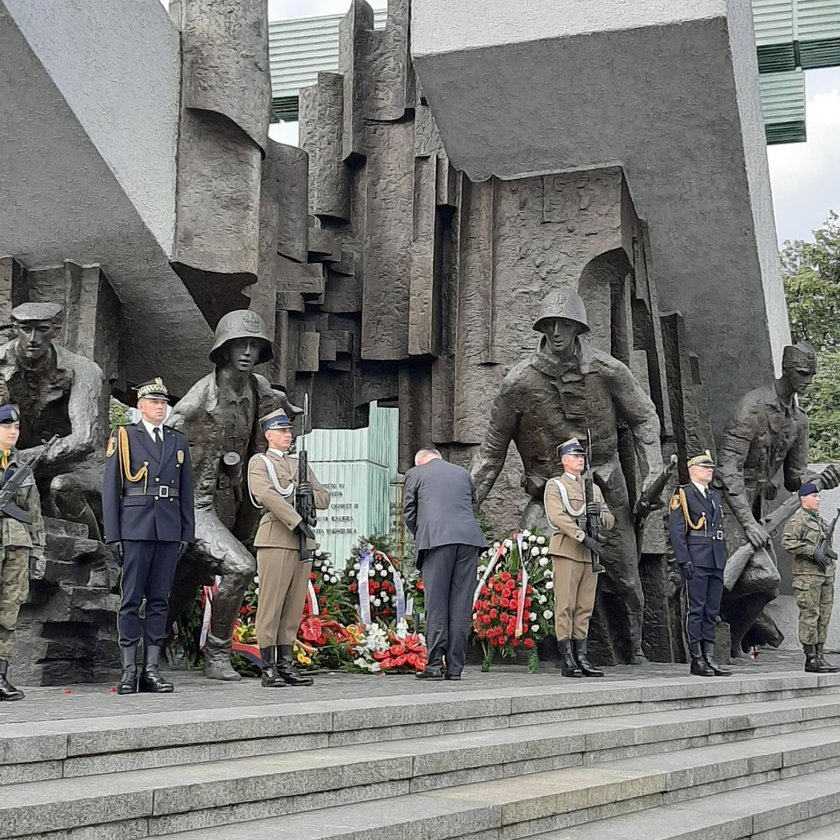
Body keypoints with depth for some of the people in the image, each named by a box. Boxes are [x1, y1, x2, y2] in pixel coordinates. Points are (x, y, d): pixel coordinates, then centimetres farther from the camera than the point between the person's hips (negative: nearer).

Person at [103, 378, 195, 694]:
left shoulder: (178, 441, 16)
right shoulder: (123, 437, 5)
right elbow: (110, 487, 2)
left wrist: (187, 532, 8)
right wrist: (113, 533, -5)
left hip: (169, 530, 4)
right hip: (136, 528, -3)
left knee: (159, 600, 4)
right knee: (131, 600, -2)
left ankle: (152, 669, 7)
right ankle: (129, 670, 2)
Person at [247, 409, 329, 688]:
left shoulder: (300, 465, 23)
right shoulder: (259, 463, 4)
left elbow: (324, 498, 19)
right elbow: (268, 496, -13)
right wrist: (298, 521, -20)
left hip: (304, 542, 6)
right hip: (276, 539, -6)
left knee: (294, 607, 6)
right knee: (271, 606, -5)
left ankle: (285, 665, 10)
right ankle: (268, 669, -2)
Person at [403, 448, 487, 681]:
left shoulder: (415, 473, 13)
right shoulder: (463, 473, 23)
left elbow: (408, 512, 11)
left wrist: (421, 536, 25)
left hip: (437, 539, -3)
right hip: (469, 539, 3)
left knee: (436, 604, 0)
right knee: (461, 606, 4)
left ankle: (435, 664, -5)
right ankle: (455, 667, 5)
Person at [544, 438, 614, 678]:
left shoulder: (594, 488, 21)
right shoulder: (555, 486, 3)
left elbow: (610, 521, 18)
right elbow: (558, 517, -13)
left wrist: (599, 513, -5)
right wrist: (582, 537, -23)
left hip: (590, 554, 6)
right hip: (567, 551, -6)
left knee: (585, 608, 6)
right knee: (565, 606, -6)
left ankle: (581, 658, 9)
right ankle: (567, 660, -5)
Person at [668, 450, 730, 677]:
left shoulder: (716, 496, 20)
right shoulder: (682, 494, -3)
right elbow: (675, 530, -9)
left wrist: (723, 559, 16)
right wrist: (684, 560, -16)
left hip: (716, 562, 7)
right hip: (696, 561, -7)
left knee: (712, 611, 7)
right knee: (696, 610, -4)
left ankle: (709, 657, 11)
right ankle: (697, 660, 0)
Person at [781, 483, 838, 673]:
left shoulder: (819, 520, 21)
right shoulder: (797, 519, -7)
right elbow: (787, 541, -19)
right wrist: (813, 552, -22)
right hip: (807, 574, -9)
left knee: (824, 616, 8)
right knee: (810, 615, -7)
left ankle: (819, 655, 13)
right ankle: (811, 659, -5)